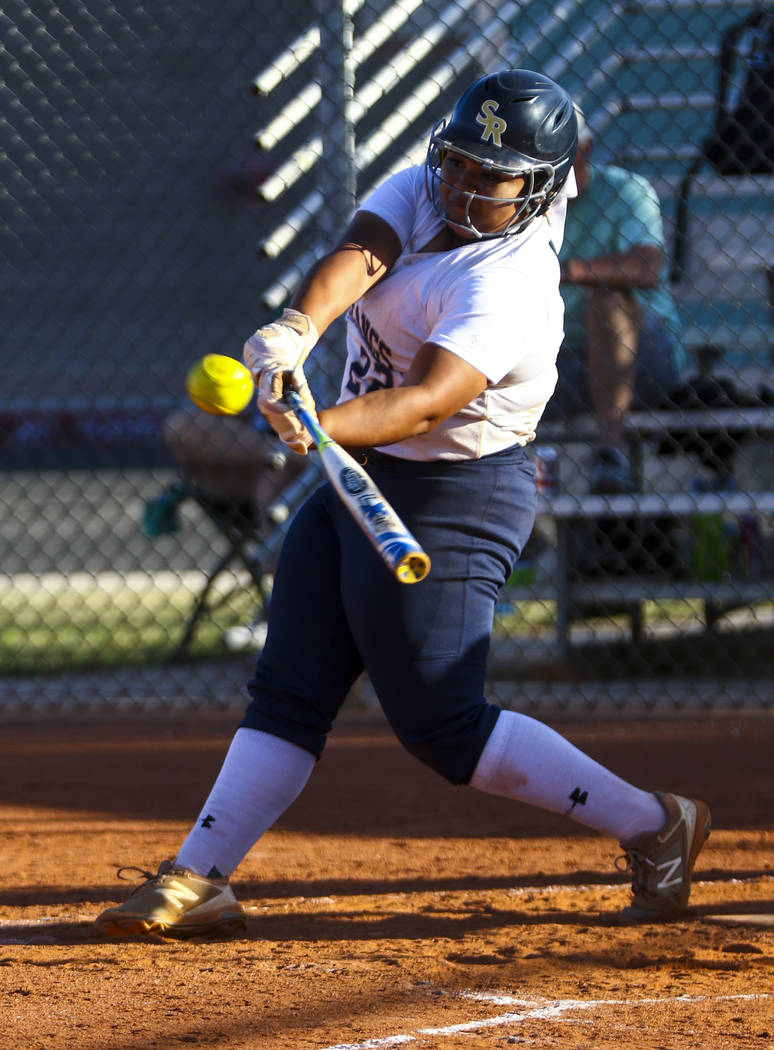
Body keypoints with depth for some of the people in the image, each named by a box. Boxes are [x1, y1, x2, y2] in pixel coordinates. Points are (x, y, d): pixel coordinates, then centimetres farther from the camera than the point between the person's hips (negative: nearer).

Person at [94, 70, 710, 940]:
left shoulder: (512, 287, -23)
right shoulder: (420, 194, 0)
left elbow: (425, 402, -35)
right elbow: (356, 257, -20)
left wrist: (323, 430, -52)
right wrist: (298, 329, -41)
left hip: (455, 500, -8)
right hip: (363, 478, 8)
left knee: (439, 722, -8)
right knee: (288, 689, 7)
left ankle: (650, 825, 2)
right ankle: (197, 880, 10)